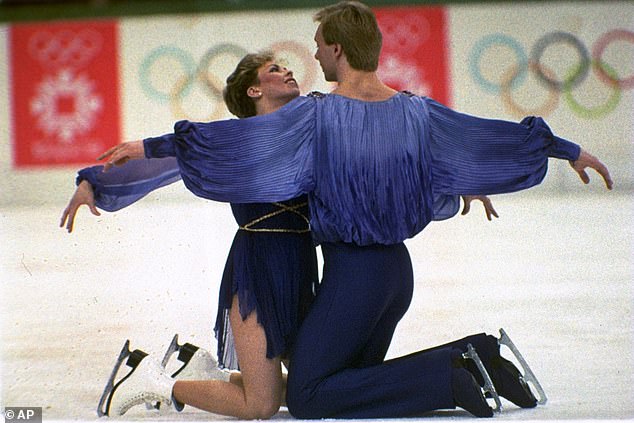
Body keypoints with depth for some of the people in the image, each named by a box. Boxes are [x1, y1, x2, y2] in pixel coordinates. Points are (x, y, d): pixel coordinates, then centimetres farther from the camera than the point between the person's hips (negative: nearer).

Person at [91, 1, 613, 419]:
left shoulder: (317, 115, -15)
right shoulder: (415, 111, 2)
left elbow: (234, 139, -21)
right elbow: (500, 137, 7)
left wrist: (150, 147, -18)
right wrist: (572, 151, 18)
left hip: (351, 273, -7)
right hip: (398, 270, 7)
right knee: (357, 377, 21)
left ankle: (447, 380, -14)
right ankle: (470, 355, 1)